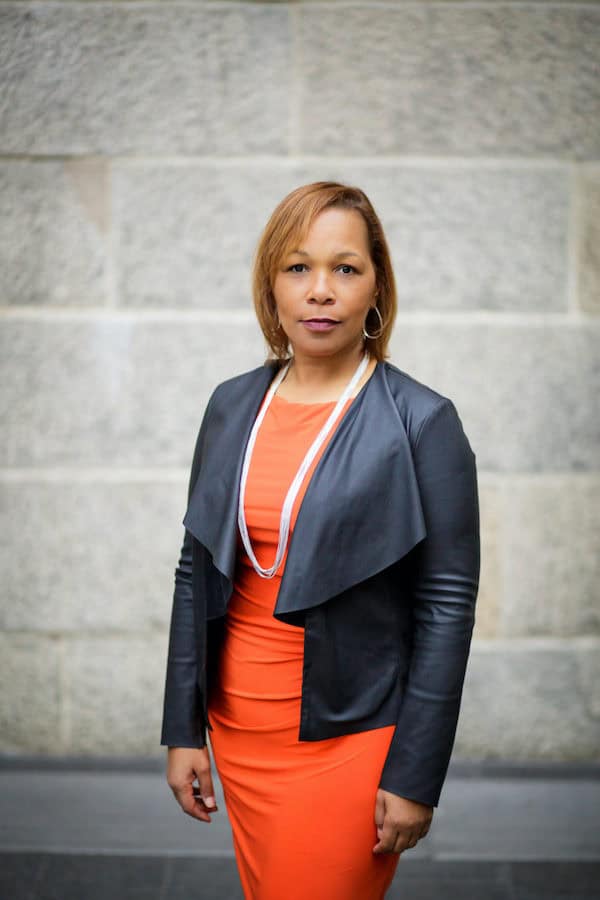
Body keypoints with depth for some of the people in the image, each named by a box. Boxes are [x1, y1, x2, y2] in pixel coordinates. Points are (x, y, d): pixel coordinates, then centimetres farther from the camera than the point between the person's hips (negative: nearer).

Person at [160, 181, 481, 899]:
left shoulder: (423, 422, -11)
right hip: (237, 730, 5)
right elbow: (195, 572, 7)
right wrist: (183, 730, 6)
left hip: (348, 735, -4)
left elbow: (447, 607, -11)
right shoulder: (232, 405, 4)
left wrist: (416, 778, -12)